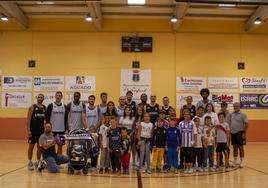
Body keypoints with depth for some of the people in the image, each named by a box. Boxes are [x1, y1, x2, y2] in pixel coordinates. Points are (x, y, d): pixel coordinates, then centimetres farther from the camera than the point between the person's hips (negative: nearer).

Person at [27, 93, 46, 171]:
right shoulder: (32, 107, -4)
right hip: (33, 130, -4)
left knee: (40, 147, 8)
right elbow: (28, 119, -7)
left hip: (41, 130, 4)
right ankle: (30, 162, 13)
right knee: (31, 146, 3)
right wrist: (28, 130, -14)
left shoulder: (45, 108, 7)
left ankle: (38, 162, 17)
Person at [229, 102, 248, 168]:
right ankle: (235, 162, 17)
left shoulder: (243, 114, -6)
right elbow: (229, 123, 14)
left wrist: (244, 133, -15)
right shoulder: (231, 114, 9)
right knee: (235, 148, 10)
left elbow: (246, 124, -9)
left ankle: (241, 162, 10)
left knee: (241, 148, 2)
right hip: (233, 133, 5)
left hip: (240, 133, -5)